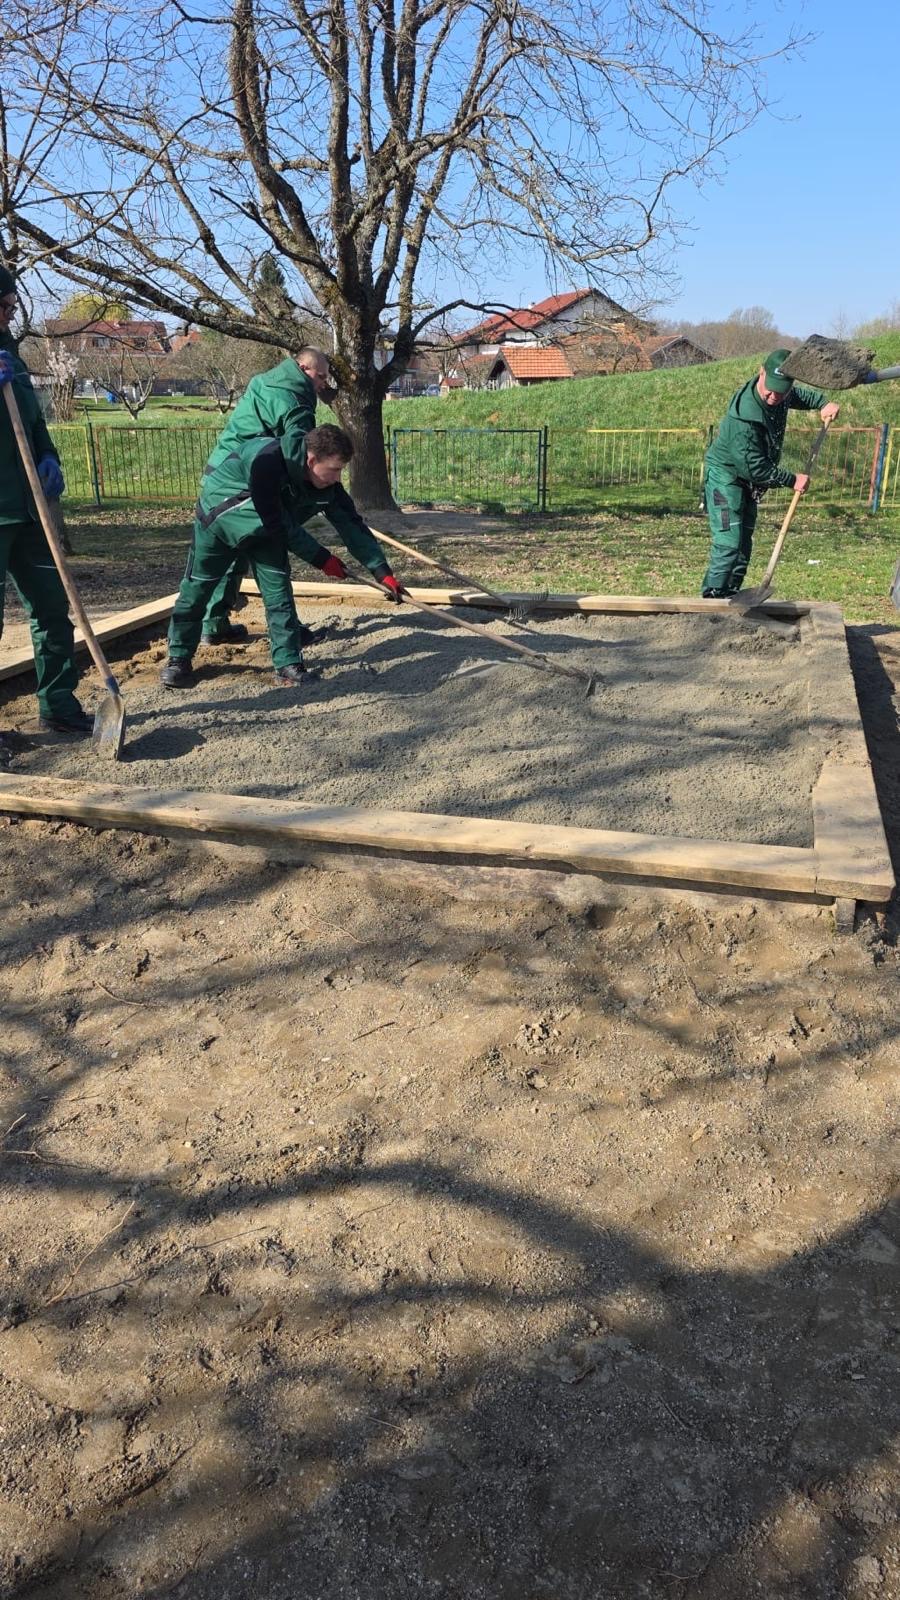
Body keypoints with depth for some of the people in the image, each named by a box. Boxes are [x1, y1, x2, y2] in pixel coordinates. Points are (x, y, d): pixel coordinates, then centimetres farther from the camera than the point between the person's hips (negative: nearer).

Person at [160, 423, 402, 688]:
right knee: (196, 587, 4)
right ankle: (179, 658, 19)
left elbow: (351, 524, -14)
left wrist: (382, 572, -20)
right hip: (219, 517, -4)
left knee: (278, 590, -8)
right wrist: (322, 559, -27)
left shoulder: (328, 486, -21)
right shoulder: (267, 462, -40)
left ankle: (288, 665, -2)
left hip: (265, 529, 5)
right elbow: (279, 525, -34)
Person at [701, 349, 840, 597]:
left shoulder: (782, 394, -6)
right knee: (728, 544, -18)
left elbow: (799, 395, 21)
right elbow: (754, 467, -28)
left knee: (743, 545, 12)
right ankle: (712, 599, -13)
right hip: (726, 477, -9)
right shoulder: (744, 416, -32)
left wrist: (823, 403, 2)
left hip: (748, 483, 9)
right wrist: (792, 480, -20)